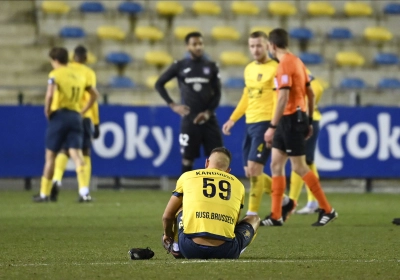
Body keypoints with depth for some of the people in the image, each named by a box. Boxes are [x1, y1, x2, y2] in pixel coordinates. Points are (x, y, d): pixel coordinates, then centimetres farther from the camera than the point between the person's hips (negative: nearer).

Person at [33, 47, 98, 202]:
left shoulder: (55, 74, -5)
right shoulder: (79, 76, 15)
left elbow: (49, 95, -21)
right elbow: (94, 94, 22)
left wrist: (47, 112, -8)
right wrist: (83, 110, 20)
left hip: (59, 115, -4)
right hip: (76, 117, 4)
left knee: (50, 155, 7)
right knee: (76, 153, -5)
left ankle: (44, 193, 13)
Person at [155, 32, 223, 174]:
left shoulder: (211, 66, 6)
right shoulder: (180, 66, 2)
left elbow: (217, 93, 6)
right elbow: (159, 84, 8)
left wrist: (208, 112, -9)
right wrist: (172, 105, 0)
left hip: (209, 119, 1)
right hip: (189, 120, -1)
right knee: (187, 159, 1)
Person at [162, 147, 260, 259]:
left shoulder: (187, 177, 15)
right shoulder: (238, 185, 18)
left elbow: (167, 216, 23)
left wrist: (168, 234, 45)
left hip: (190, 250, 0)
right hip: (225, 252, 0)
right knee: (254, 219, 27)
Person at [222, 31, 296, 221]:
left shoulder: (274, 69, -9)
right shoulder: (249, 69, 15)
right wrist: (233, 119, 24)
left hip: (265, 123, -8)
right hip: (250, 124, 8)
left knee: (254, 168, -13)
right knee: (250, 172, 9)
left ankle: (252, 214, -7)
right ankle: (285, 202, 24)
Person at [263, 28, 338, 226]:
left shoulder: (285, 65, -16)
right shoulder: (297, 61, 13)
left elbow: (283, 98, -23)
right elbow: (310, 94, 17)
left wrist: (272, 127, -23)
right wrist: (309, 121, 22)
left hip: (290, 119, -10)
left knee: (299, 167, -4)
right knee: (276, 164, 9)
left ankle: (327, 210, 2)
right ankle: (276, 216, 8)